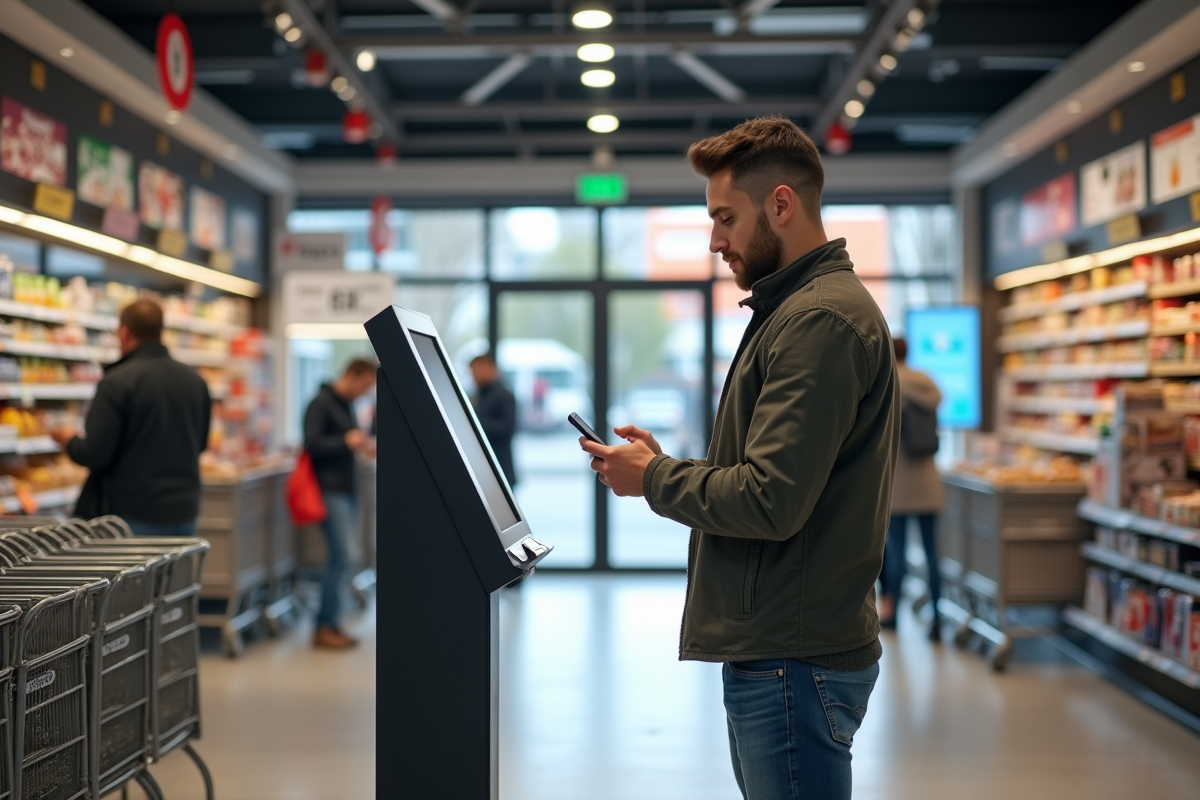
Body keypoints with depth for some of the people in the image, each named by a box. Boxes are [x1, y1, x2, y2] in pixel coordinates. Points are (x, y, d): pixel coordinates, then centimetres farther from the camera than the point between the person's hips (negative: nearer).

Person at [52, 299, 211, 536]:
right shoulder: (196, 382, 4)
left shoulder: (116, 382, -13)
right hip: (184, 513, 5)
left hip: (133, 516, -5)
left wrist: (69, 440, 6)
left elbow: (94, 454, -15)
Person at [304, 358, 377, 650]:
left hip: (348, 489, 9)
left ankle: (331, 625, 12)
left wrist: (361, 445, 8)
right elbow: (312, 443, -17)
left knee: (341, 558, 7)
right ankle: (324, 628, -5)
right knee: (341, 555, -12)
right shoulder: (321, 404, -9)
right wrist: (346, 441, -24)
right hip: (330, 490, -9)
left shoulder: (347, 405, 17)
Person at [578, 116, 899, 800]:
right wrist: (664, 463, 6)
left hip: (793, 664, -11)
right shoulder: (799, 309, 18)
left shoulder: (820, 320, -17)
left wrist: (653, 479, -9)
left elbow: (772, 502, -24)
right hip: (779, 649, 11)